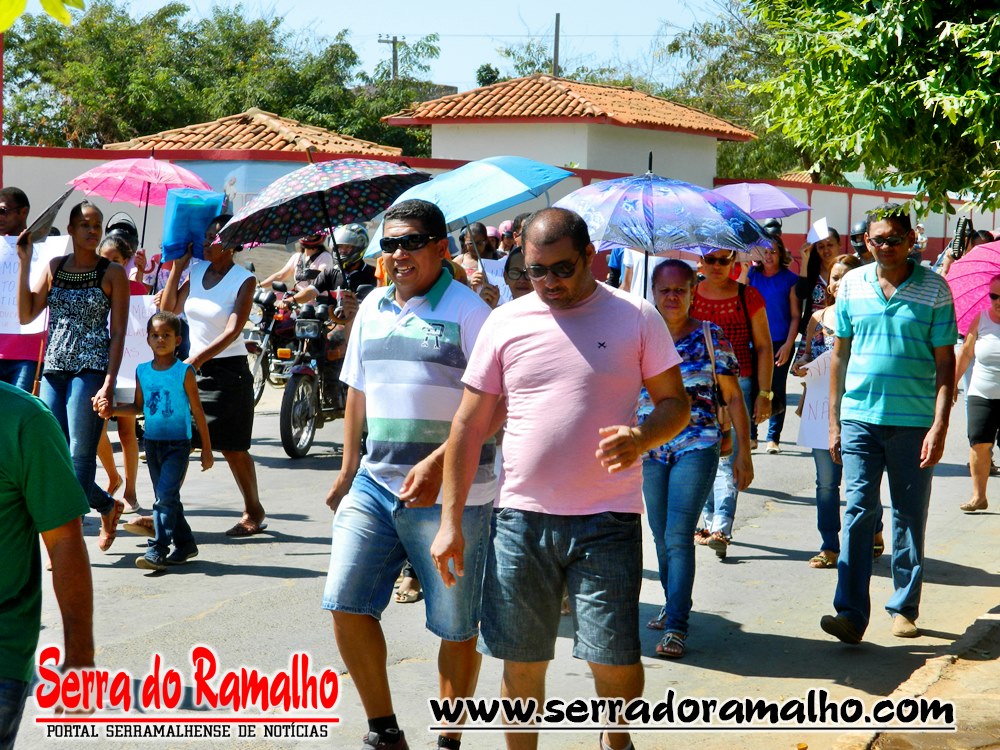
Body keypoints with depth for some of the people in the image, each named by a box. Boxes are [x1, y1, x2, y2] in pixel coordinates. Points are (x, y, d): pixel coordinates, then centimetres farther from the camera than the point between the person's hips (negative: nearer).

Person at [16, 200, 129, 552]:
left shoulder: (113, 272, 1)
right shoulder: (54, 268, 11)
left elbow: (118, 333, -3)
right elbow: (26, 315, 3)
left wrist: (109, 384, -12)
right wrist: (24, 263, -2)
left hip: (91, 369, -4)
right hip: (53, 370, 4)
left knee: (80, 459, -8)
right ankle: (108, 506, 20)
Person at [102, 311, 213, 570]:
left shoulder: (184, 372, -7)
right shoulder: (142, 372, 6)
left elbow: (197, 411, -2)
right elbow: (138, 407, 16)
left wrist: (207, 449, -1)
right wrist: (112, 410, -2)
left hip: (177, 444, -5)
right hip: (152, 442, 6)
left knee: (165, 495, -14)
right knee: (165, 497, 11)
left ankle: (157, 550, -14)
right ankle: (185, 544, 24)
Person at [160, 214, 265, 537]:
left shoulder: (244, 280, -9)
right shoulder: (196, 272, 7)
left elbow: (233, 331, -18)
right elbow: (169, 309, 4)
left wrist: (198, 359, -26)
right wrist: (178, 266, 2)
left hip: (227, 369, -5)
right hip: (192, 366, 5)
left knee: (233, 447, 1)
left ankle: (253, 511, 16)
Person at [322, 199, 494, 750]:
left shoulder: (467, 311, -8)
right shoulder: (372, 308, 12)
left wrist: (436, 463, -24)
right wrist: (348, 472, 20)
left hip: (449, 494, -6)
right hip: (374, 484, 6)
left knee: (456, 627, 3)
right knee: (346, 604, 2)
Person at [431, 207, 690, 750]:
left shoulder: (636, 317, 0)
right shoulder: (506, 322, 5)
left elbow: (675, 403, 4)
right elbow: (470, 424, 7)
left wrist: (643, 438, -19)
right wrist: (451, 519, 2)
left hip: (608, 522, -2)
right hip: (521, 520, 2)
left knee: (615, 660, -3)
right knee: (521, 664, 8)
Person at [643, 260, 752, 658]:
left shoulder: (710, 336, -1)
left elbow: (733, 396, 3)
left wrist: (743, 453, 0)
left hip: (696, 448, -4)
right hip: (650, 449, 4)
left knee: (678, 535, -12)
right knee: (661, 536, 12)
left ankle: (676, 626, -11)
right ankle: (673, 604, 32)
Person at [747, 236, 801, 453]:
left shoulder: (789, 279, 0)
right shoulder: (752, 275, 6)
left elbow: (795, 316, 0)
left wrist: (788, 344, -9)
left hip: (779, 344, -1)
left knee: (776, 391, 4)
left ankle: (773, 438, 11)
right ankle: (750, 435, 10)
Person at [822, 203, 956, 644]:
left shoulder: (933, 289, -2)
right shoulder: (852, 285, 5)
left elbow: (945, 361, -1)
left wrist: (939, 426, -9)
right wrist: (834, 420, 10)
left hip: (913, 421, -1)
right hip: (859, 416, 1)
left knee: (909, 516, 8)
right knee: (858, 510, -6)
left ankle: (904, 608, 20)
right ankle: (851, 613, -8)